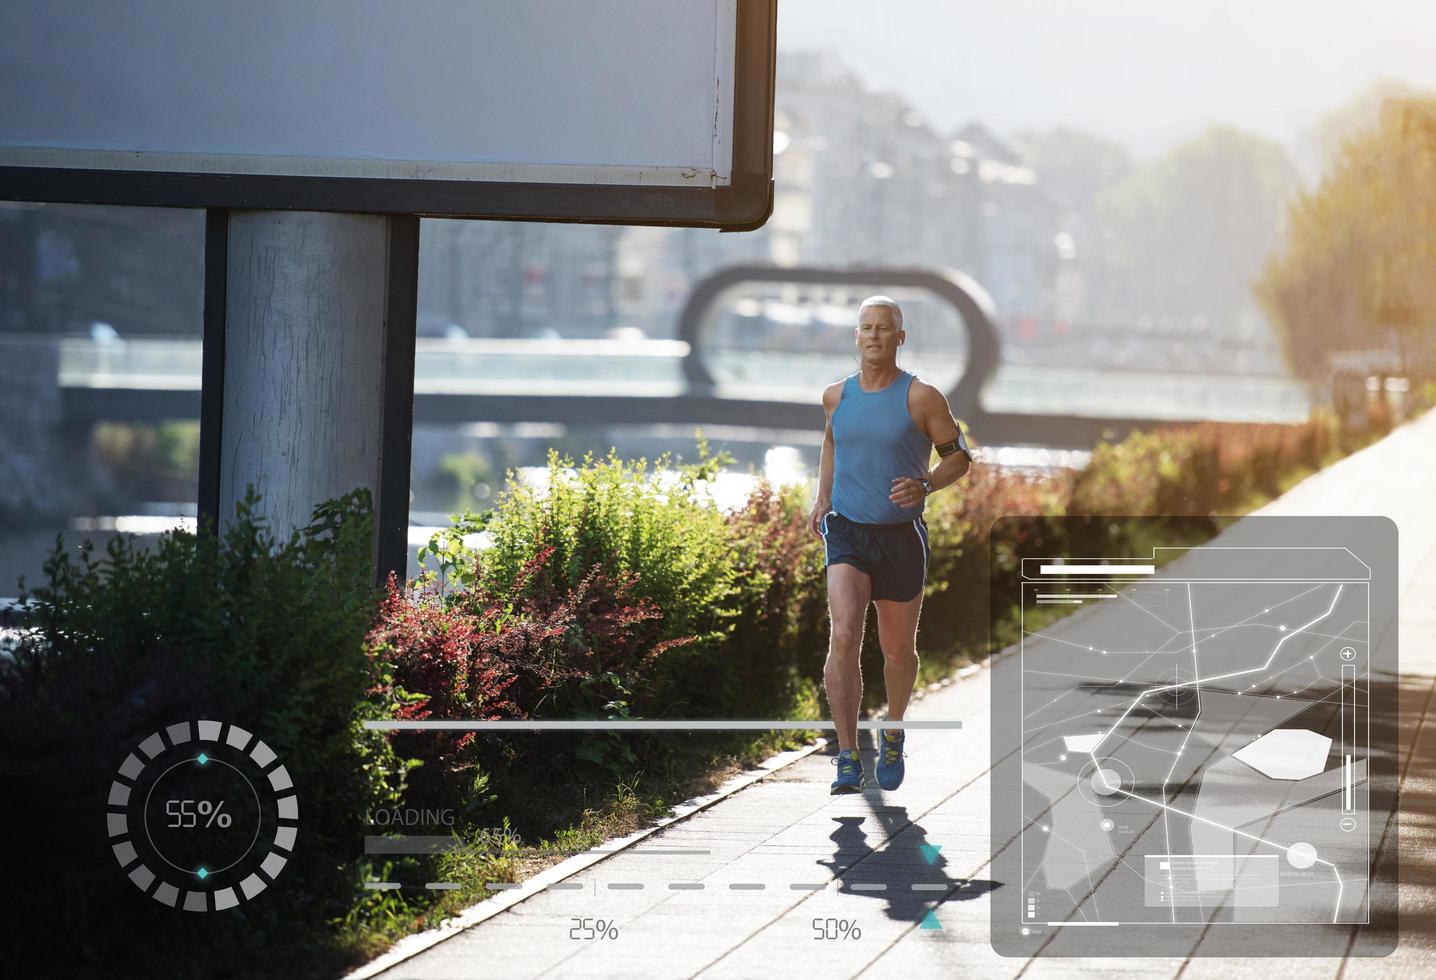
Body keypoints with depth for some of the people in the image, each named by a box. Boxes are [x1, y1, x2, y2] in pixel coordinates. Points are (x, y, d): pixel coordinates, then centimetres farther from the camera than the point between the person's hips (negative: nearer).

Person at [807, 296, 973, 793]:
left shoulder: (921, 398, -7)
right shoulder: (836, 395, 4)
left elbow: (959, 456, 0)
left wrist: (925, 485, -19)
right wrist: (822, 498, 14)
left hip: (901, 537, -1)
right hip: (846, 533, 1)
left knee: (898, 649, 11)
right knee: (843, 637, -19)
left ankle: (893, 735, 40)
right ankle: (847, 760, -19)